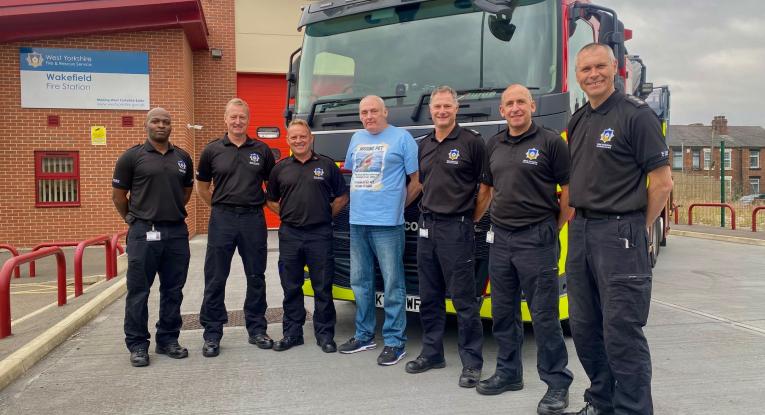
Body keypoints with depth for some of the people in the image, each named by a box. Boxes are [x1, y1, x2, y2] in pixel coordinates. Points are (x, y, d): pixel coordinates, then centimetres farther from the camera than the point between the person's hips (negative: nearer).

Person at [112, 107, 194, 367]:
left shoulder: (183, 158, 9)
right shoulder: (132, 157, -2)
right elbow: (118, 196, 3)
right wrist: (134, 220, 10)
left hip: (177, 232, 4)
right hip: (144, 233, -4)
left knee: (173, 290, 11)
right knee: (138, 291, 3)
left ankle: (168, 340, 24)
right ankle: (137, 345, 15)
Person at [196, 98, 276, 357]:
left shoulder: (261, 150, 5)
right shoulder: (212, 150, 3)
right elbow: (202, 187, 12)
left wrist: (263, 204, 5)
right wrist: (220, 208, 7)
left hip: (253, 219, 1)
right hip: (222, 219, -1)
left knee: (256, 277, 9)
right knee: (215, 279, 3)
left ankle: (257, 329, 23)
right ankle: (212, 334, 14)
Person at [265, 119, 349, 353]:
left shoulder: (326, 165, 2)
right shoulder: (280, 168, 7)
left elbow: (342, 197, 8)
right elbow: (271, 200, 17)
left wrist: (326, 214, 1)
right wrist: (286, 215, 5)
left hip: (320, 235, -2)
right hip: (289, 235, 2)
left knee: (323, 288, 4)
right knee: (291, 288, 9)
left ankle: (325, 334, 15)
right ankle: (292, 333, 21)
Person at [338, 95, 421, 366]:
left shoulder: (402, 138, -1)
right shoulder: (357, 138, 16)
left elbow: (416, 181, -1)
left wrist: (397, 206, 4)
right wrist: (359, 202, 15)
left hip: (387, 223, -6)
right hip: (357, 222, 6)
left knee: (392, 284, -3)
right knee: (360, 281, 12)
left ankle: (395, 341, 5)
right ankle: (364, 335, 25)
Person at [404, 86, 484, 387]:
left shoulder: (472, 142, -6)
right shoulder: (423, 145, 13)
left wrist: (472, 216, 0)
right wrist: (428, 210, 14)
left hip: (456, 227, -6)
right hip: (426, 226, 6)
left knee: (463, 298, -2)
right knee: (429, 297, 13)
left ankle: (472, 362, 6)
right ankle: (432, 352, 25)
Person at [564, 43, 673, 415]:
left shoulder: (636, 115, -8)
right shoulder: (577, 121, 14)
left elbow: (662, 182, -10)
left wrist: (638, 229, -4)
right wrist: (579, 222, 12)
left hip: (619, 233, -7)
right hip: (580, 231, 8)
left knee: (622, 332, -4)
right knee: (584, 328, 14)